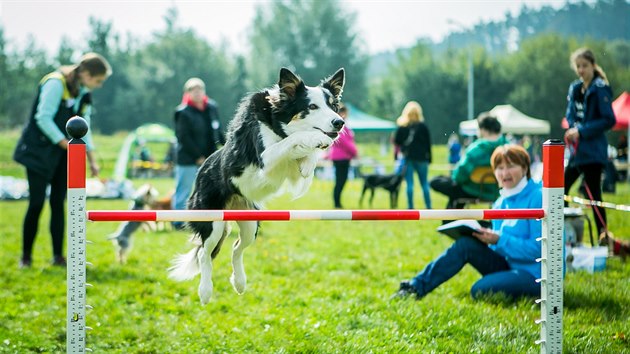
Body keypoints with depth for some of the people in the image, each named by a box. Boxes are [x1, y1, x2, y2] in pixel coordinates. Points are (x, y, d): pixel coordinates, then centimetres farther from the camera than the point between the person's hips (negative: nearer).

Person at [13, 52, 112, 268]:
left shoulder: (84, 94, 8)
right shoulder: (56, 83, -16)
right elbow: (43, 119, -20)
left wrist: (91, 159, 5)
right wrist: (67, 144, -20)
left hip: (64, 155, 7)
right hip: (40, 153, -7)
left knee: (58, 204, 3)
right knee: (36, 204, -7)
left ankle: (58, 256, 6)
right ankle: (26, 256, 3)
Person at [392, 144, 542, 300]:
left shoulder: (538, 197, -13)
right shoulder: (501, 202, 11)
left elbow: (538, 248, -19)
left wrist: (499, 240, -21)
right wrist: (488, 239, -6)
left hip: (534, 275, -7)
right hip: (507, 265, 7)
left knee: (480, 290, -31)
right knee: (465, 244, -11)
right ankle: (417, 286, -10)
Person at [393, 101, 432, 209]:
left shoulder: (402, 127, -3)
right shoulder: (422, 126, -4)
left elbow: (396, 141, 0)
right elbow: (428, 143, -1)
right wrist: (429, 158, 5)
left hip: (408, 158, 0)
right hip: (421, 158, 0)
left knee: (409, 183, 2)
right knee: (424, 183, 7)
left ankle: (410, 207, -2)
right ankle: (428, 207, 5)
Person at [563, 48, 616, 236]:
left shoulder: (600, 89, -12)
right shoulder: (575, 88, 10)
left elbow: (609, 120, -16)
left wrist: (582, 131, -16)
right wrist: (574, 128, -5)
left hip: (593, 150, -8)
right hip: (577, 149, 8)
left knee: (593, 193, -7)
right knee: (562, 187, 12)